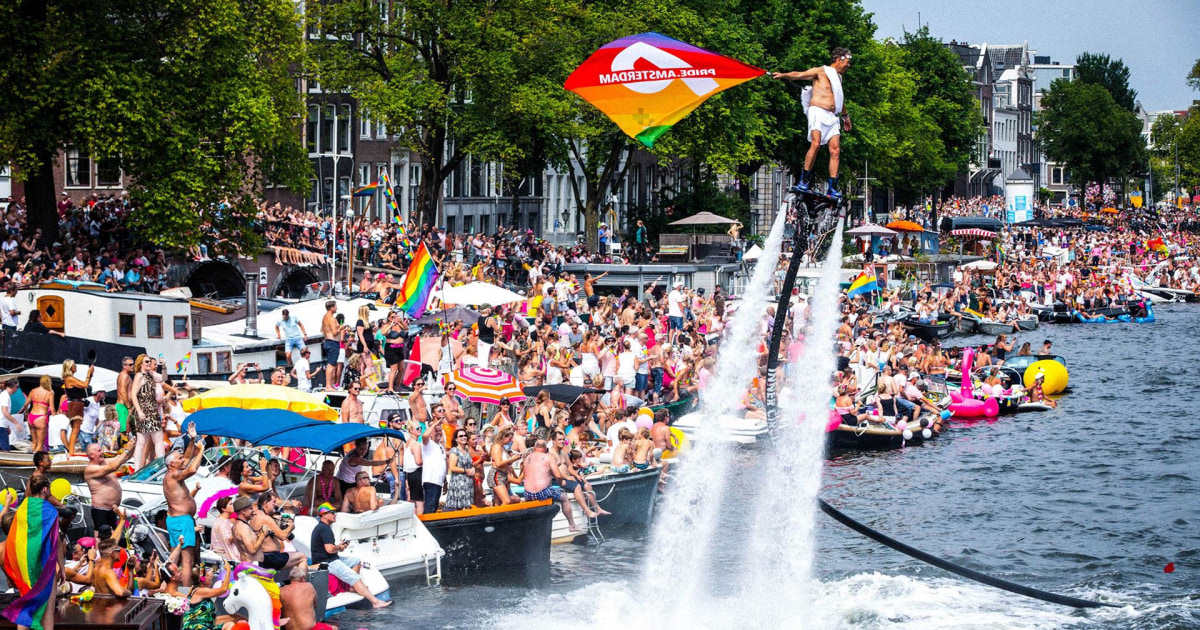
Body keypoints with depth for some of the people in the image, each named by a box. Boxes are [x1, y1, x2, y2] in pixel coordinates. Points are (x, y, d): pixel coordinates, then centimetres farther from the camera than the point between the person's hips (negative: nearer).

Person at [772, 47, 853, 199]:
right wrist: (784, 75, -26)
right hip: (817, 112, -7)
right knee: (815, 144, -23)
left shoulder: (838, 77, 26)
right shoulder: (820, 72, 3)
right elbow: (799, 75, -8)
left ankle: (832, 188, -5)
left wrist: (845, 116, 52)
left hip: (832, 117, 7)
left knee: (835, 150, -4)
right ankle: (803, 181, -22)